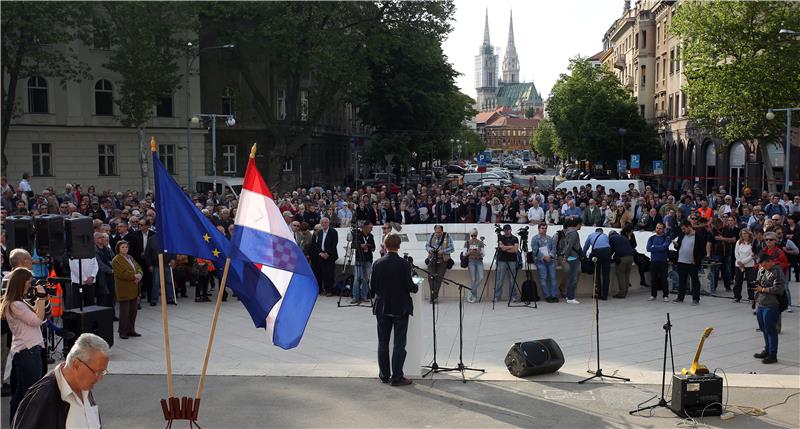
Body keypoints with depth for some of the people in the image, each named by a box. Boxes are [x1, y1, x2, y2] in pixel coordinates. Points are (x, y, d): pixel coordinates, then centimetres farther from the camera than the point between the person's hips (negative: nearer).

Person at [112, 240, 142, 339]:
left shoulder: (130, 258, 17)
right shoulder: (116, 260, -10)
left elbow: (139, 268, 15)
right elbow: (122, 274, -21)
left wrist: (139, 275, -7)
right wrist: (134, 276, -18)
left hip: (133, 290, 8)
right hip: (124, 290, -8)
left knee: (133, 311, 11)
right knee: (125, 311, -3)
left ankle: (131, 330, 21)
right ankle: (123, 332, 5)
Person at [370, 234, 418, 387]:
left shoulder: (377, 264, -5)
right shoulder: (404, 265, -15)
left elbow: (372, 287, 0)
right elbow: (410, 286, -13)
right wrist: (416, 287, 9)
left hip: (382, 308, 3)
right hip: (400, 308, -3)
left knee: (383, 343, 13)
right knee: (399, 344, 3)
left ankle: (384, 375, 19)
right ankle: (396, 377, 3)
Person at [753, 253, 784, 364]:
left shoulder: (777, 272, -13)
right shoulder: (762, 270, 11)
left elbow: (779, 289, -20)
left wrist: (763, 289, -17)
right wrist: (756, 284, 6)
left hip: (771, 306, -8)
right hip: (760, 305, 8)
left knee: (771, 330, 0)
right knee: (764, 330, 17)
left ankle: (772, 355, 8)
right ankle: (767, 351, 30)